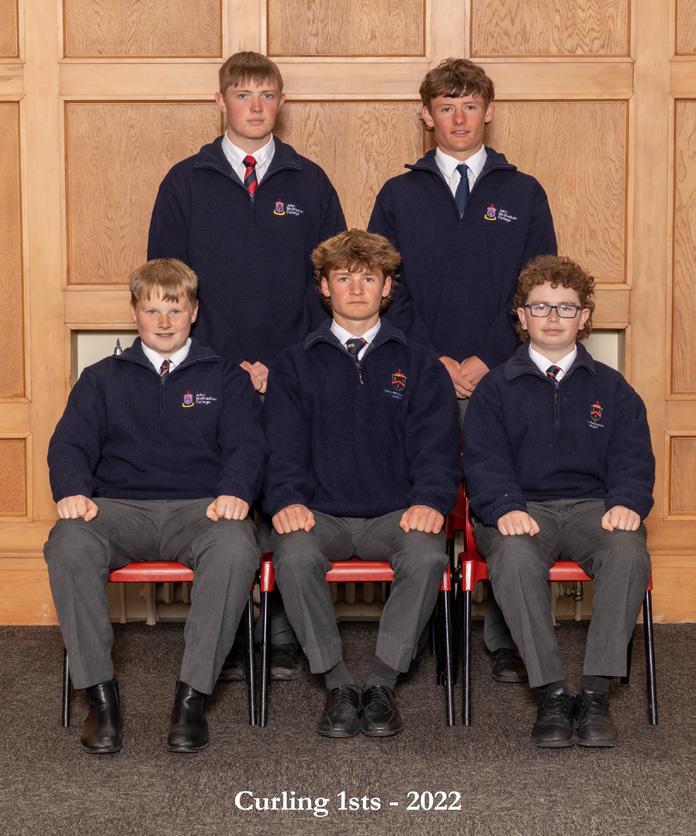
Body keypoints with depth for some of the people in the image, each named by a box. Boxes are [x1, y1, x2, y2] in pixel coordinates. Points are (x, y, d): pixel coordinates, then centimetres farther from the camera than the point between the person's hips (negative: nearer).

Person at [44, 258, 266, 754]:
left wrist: (235, 492, -17)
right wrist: (73, 490, -15)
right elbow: (70, 442, 9)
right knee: (69, 544, -34)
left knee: (237, 547, -37)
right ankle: (100, 692, -23)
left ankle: (193, 694, -28)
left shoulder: (226, 378, 19)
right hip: (119, 507, 1)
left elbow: (246, 444, 6)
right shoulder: (102, 379, 22)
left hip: (200, 508, -1)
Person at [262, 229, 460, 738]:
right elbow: (284, 449, 5)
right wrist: (288, 500, -16)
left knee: (428, 555, -33)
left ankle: (382, 685, -17)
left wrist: (430, 501, -16)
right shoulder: (295, 365, 15)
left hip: (396, 514, 0)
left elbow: (436, 449, 5)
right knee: (294, 554, -34)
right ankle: (338, 686, -17)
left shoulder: (420, 366, 15)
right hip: (321, 514, 0)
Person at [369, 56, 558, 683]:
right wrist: (434, 361, -7)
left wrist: (486, 361, -7)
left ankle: (505, 641, 9)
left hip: (503, 380, 0)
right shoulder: (399, 196, 10)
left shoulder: (524, 195, 10)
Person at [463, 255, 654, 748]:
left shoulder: (611, 388, 18)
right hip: (522, 508, -1)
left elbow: (633, 457, 8)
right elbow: (484, 459, 2)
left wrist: (627, 502, -15)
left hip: (593, 505, 1)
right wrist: (504, 508, -19)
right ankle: (551, 694, -30)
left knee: (629, 552, -34)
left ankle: (595, 693, -28)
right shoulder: (496, 388, 14)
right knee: (514, 555, -37)